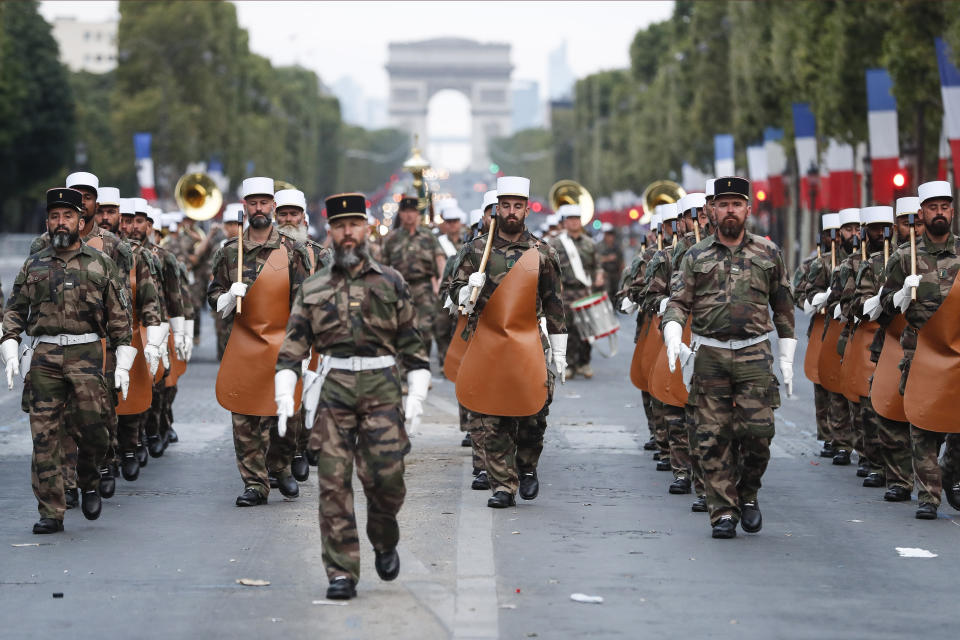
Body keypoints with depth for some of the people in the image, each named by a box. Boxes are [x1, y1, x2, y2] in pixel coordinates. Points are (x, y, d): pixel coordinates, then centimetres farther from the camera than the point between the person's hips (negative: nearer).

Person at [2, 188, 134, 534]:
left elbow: (120, 316, 7)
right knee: (45, 435, -3)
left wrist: (123, 364, 1)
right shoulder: (34, 265, 13)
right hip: (44, 358, 1)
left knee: (92, 428, -8)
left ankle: (89, 483, 22)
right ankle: (50, 512, 1)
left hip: (87, 353, -1)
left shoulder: (100, 263, 8)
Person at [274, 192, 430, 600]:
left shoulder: (391, 283, 11)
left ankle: (385, 541, 22)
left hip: (381, 387, -1)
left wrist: (416, 393, 3)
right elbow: (293, 345, 10)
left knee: (386, 475, -9)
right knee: (334, 482, -5)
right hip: (332, 388, 1)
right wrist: (284, 392, -3)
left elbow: (411, 343, 12)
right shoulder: (312, 288, 13)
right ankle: (341, 574, -2)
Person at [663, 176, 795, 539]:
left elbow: (783, 307, 13)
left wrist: (786, 358, 9)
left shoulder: (768, 253, 9)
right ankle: (724, 512, 7)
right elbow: (678, 302, 3)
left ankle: (748, 495, 16)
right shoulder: (697, 256, 8)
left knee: (758, 430, -9)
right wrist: (673, 336, -17)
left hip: (754, 355, 0)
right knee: (713, 437, -1)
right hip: (710, 356, 0)